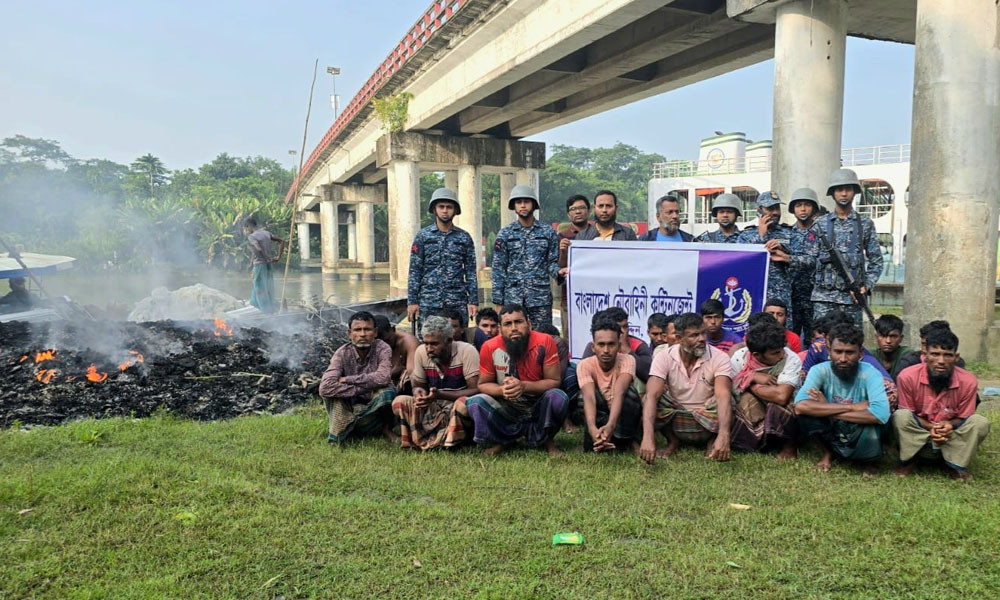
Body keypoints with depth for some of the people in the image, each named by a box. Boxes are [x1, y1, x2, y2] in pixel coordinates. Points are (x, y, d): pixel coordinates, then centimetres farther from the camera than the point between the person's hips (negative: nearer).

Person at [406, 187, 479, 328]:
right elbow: (414, 271, 3)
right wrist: (412, 301, -4)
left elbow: (470, 272, 7)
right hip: (429, 303, -1)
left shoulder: (464, 237, 8)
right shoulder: (423, 236, 5)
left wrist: (473, 301, 0)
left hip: (457, 302, 1)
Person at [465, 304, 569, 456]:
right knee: (475, 402, -23)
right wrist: (502, 390, -27)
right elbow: (483, 384, -4)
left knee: (558, 397, -31)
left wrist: (524, 386, -32)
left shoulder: (544, 342, -20)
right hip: (507, 410, 1)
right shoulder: (489, 348, -15)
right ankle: (501, 440, 3)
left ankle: (547, 440, -2)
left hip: (539, 408, -1)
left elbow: (554, 381, -15)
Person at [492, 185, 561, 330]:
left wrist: (558, 271, -17)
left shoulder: (548, 232, 7)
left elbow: (552, 262, 8)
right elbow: (499, 269, 4)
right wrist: (498, 302, -1)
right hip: (512, 298, 0)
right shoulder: (505, 234, 6)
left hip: (541, 297, 0)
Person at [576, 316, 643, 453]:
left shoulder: (627, 360, -21)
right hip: (599, 416, 0)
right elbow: (589, 397, -36)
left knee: (629, 391, -31)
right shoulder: (585, 365, -20)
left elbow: (619, 392, -39)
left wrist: (610, 425, -56)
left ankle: (625, 440, -16)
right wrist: (593, 429, -56)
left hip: (623, 417, 0)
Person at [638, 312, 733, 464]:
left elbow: (723, 396, -31)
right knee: (649, 399, -28)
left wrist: (723, 435, -49)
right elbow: (652, 395, -28)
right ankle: (672, 442, 0)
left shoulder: (719, 358, -16)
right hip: (675, 422, 1)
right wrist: (648, 437, -44)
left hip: (707, 422, 0)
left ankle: (713, 442, -1)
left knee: (727, 401, -32)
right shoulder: (664, 357, -14)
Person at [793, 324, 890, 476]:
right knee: (804, 413, -27)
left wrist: (827, 409, -29)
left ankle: (871, 462, 3)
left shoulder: (870, 373, -19)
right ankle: (828, 452, 5)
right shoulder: (820, 371, -16)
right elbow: (801, 405, -33)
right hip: (832, 437, 1)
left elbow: (881, 414, -37)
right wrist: (852, 407, -31)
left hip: (859, 442, -1)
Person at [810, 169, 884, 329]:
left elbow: (876, 261, 8)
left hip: (852, 297, 1)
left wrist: (867, 286, -2)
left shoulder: (865, 224, 9)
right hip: (824, 297, -1)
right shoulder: (820, 224, 7)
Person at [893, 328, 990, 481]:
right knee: (900, 416, -30)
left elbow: (963, 418, -3)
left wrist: (950, 425, -26)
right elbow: (907, 415, -8)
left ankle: (955, 464, -3)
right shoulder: (908, 377, -22)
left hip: (952, 441, 2)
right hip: (915, 440, -2)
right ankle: (908, 461, -7)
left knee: (980, 422, -22)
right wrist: (929, 427, -26)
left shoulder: (968, 381, -18)